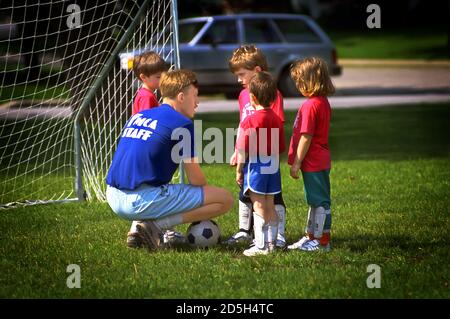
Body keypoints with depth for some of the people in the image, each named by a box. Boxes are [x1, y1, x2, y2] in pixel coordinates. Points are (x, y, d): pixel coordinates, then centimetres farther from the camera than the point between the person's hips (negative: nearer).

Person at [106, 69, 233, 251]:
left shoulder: (137, 117, 19)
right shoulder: (182, 124, -3)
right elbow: (195, 178, -1)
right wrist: (208, 194, 24)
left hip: (114, 200, 8)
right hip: (143, 200, -8)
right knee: (225, 199, -2)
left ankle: (137, 226, 12)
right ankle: (156, 226, -9)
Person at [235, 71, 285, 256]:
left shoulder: (249, 121, -17)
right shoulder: (276, 119, 4)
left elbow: (244, 149, -15)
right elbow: (280, 147, 10)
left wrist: (239, 170, -6)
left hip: (255, 166, -6)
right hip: (273, 168, 6)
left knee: (259, 207, -2)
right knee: (270, 206, 14)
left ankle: (261, 246, 0)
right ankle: (272, 243, 20)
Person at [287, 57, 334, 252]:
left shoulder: (310, 105, -21)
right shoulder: (323, 102, 9)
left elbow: (306, 137, -22)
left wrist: (297, 163, -16)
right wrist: (298, 161, 20)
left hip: (313, 162, -10)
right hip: (321, 160, 10)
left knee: (319, 201, -3)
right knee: (315, 200, 18)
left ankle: (321, 241, 3)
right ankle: (310, 236, 28)